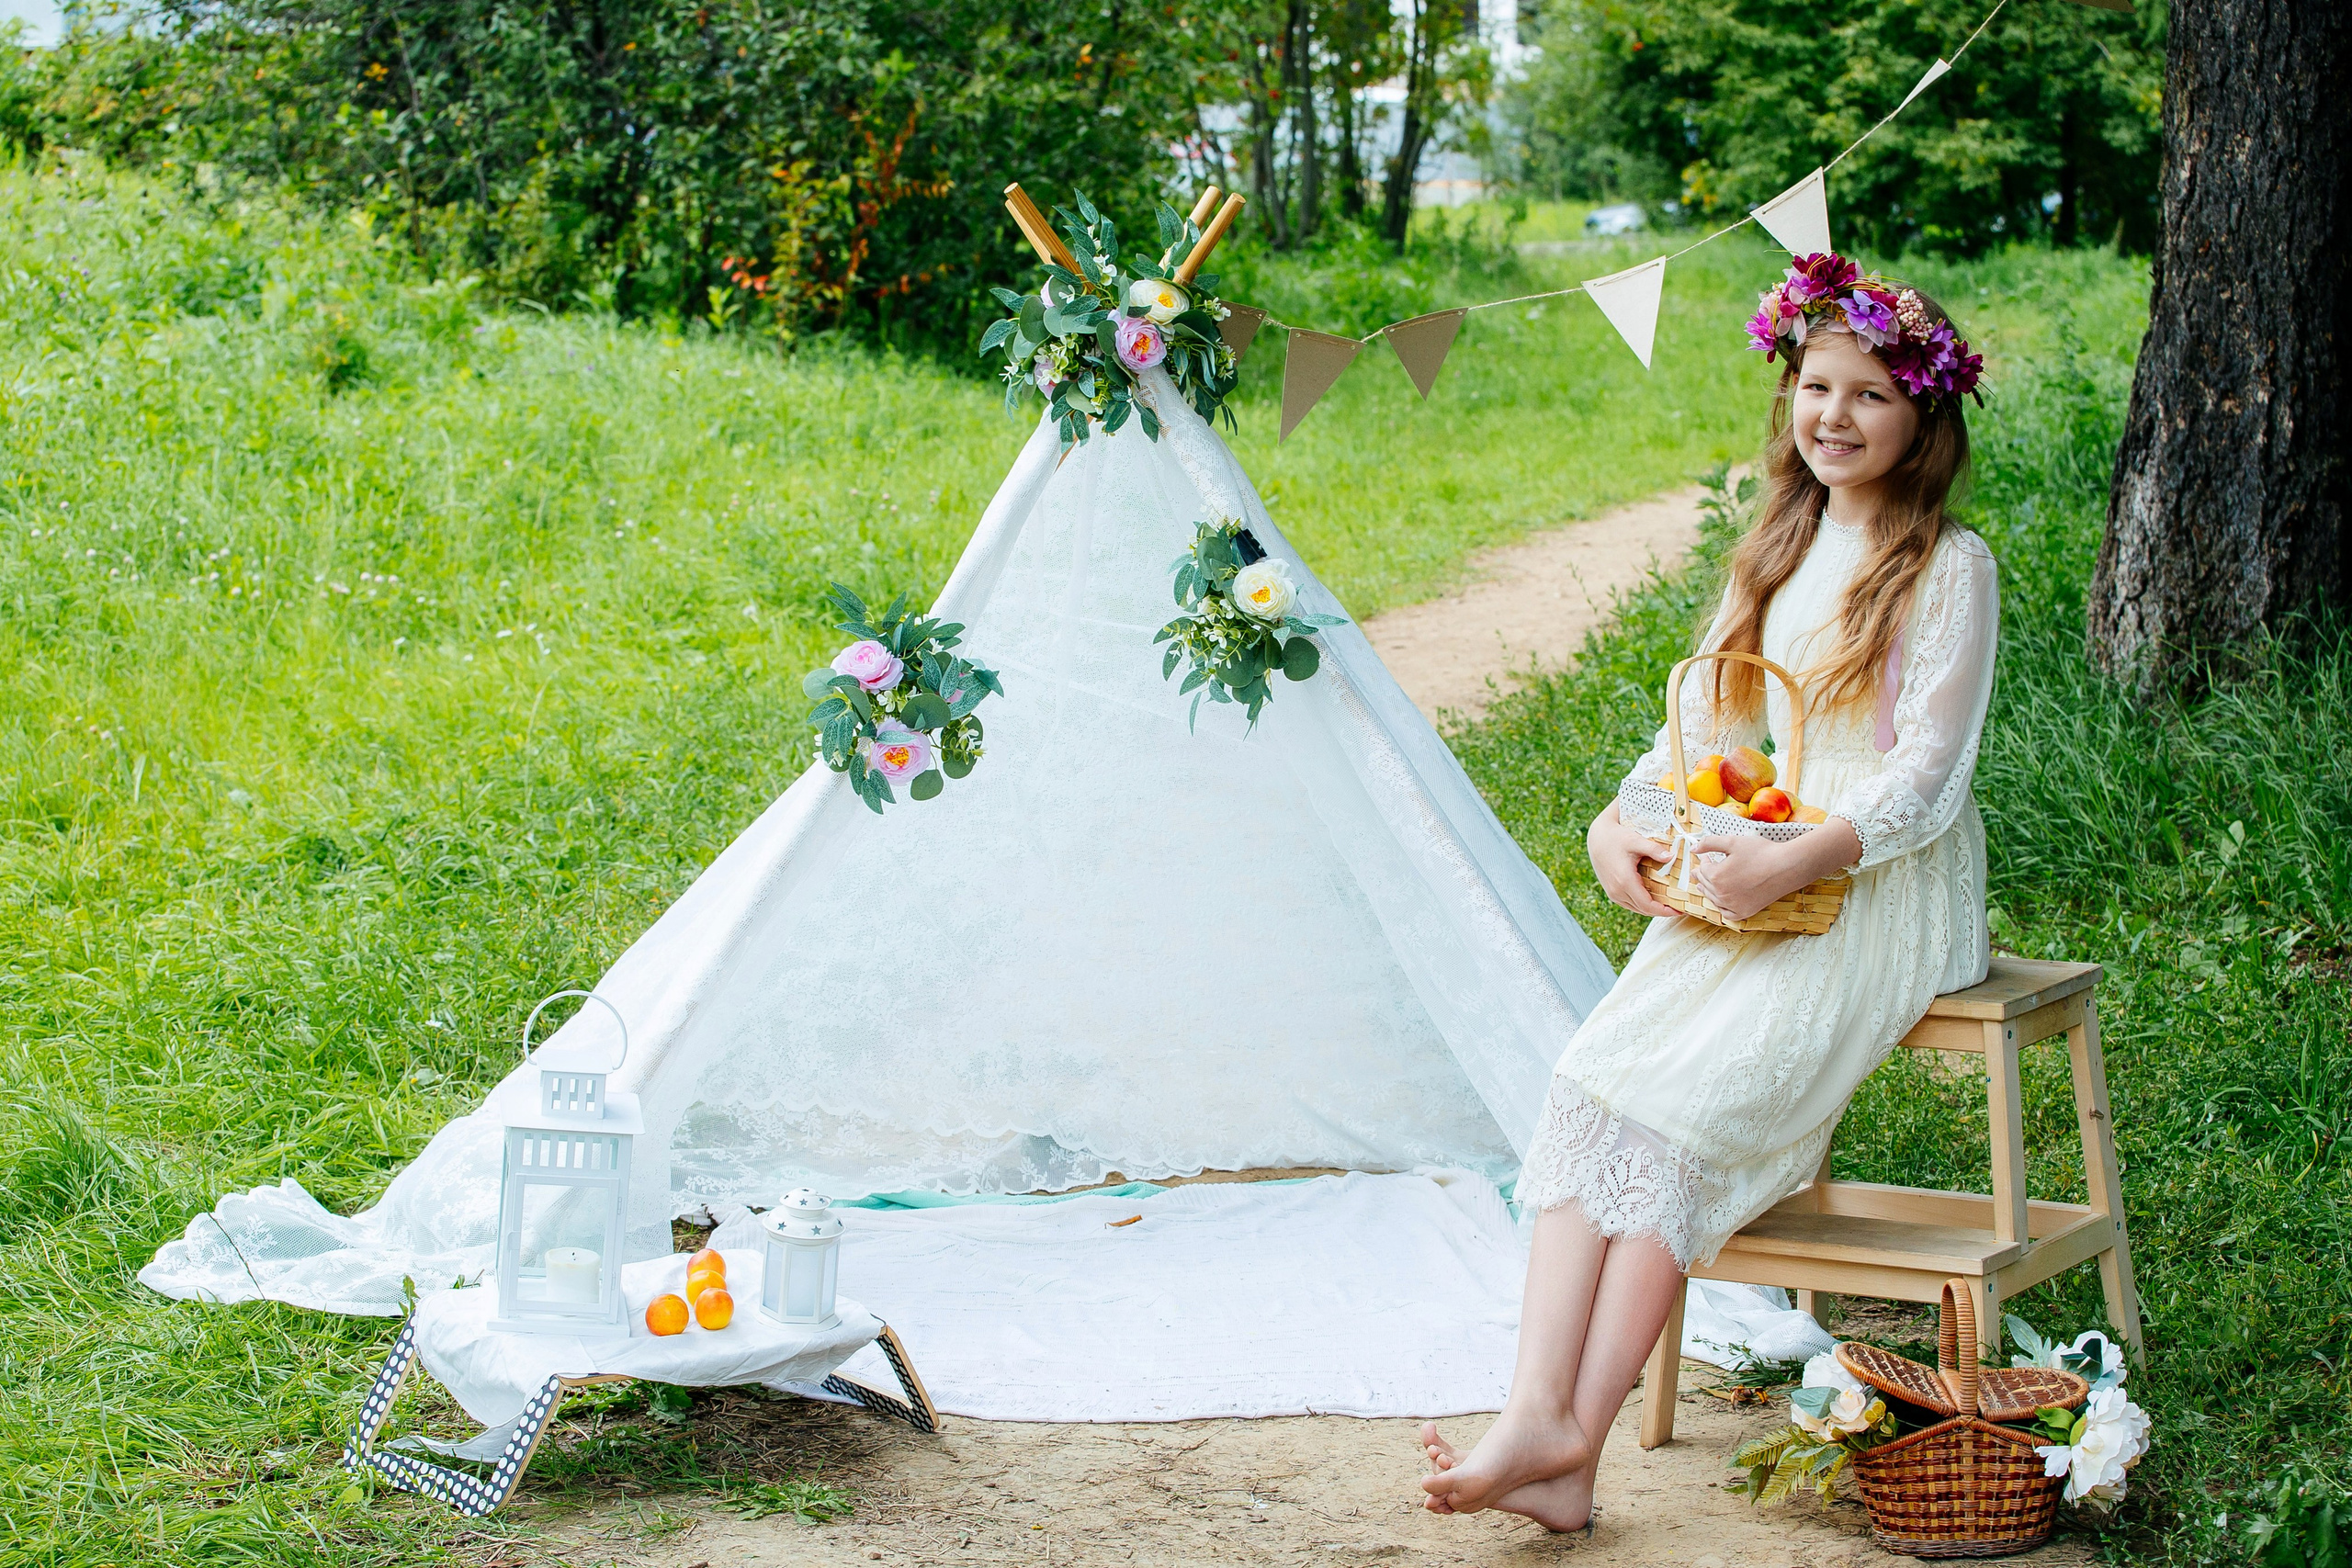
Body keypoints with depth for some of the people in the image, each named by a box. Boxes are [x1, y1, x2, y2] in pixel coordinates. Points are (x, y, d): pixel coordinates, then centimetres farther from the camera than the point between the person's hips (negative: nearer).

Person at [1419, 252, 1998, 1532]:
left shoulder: (1947, 570, -4)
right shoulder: (1778, 551, 17)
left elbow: (1926, 779, -11)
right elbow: (1703, 719, 18)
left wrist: (1785, 866, -23)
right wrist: (1624, 821, -2)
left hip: (1884, 897, -6)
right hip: (1754, 886, 6)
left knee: (1688, 1101, -25)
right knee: (1596, 1078, -20)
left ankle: (1572, 1436, -24)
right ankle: (1539, 1414, -30)